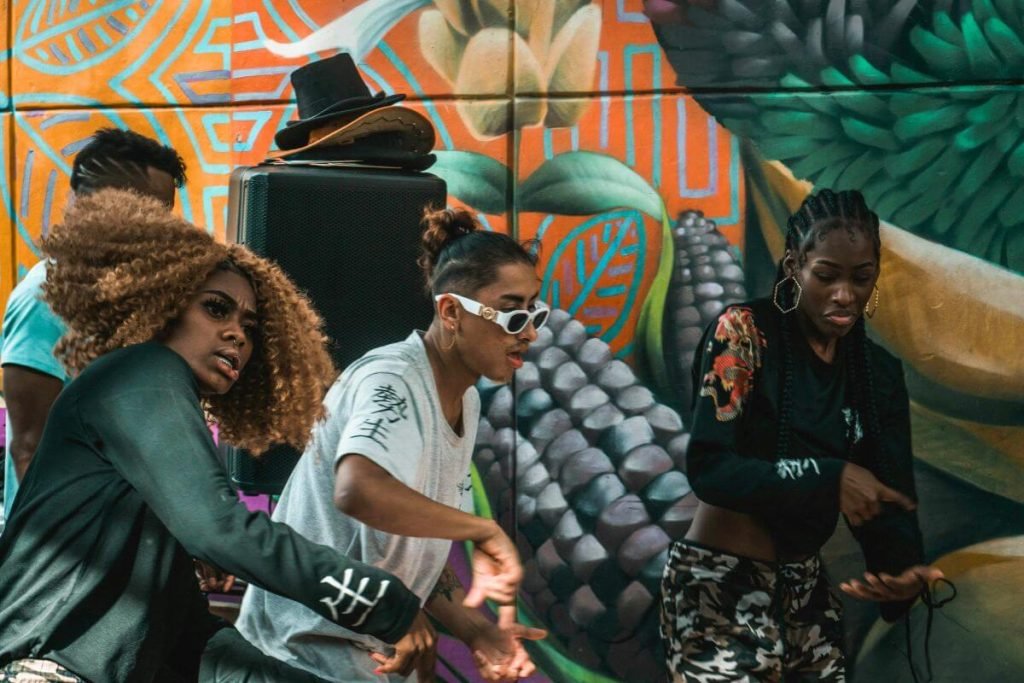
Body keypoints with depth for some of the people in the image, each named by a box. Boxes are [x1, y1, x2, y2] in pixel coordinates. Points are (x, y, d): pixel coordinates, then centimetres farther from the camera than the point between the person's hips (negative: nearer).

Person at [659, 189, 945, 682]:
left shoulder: (879, 373, 5)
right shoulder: (743, 331, -12)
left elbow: (890, 497, -2)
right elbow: (708, 466, -20)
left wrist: (905, 568, -22)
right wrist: (828, 477, -27)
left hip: (807, 587, 6)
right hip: (721, 586, -6)